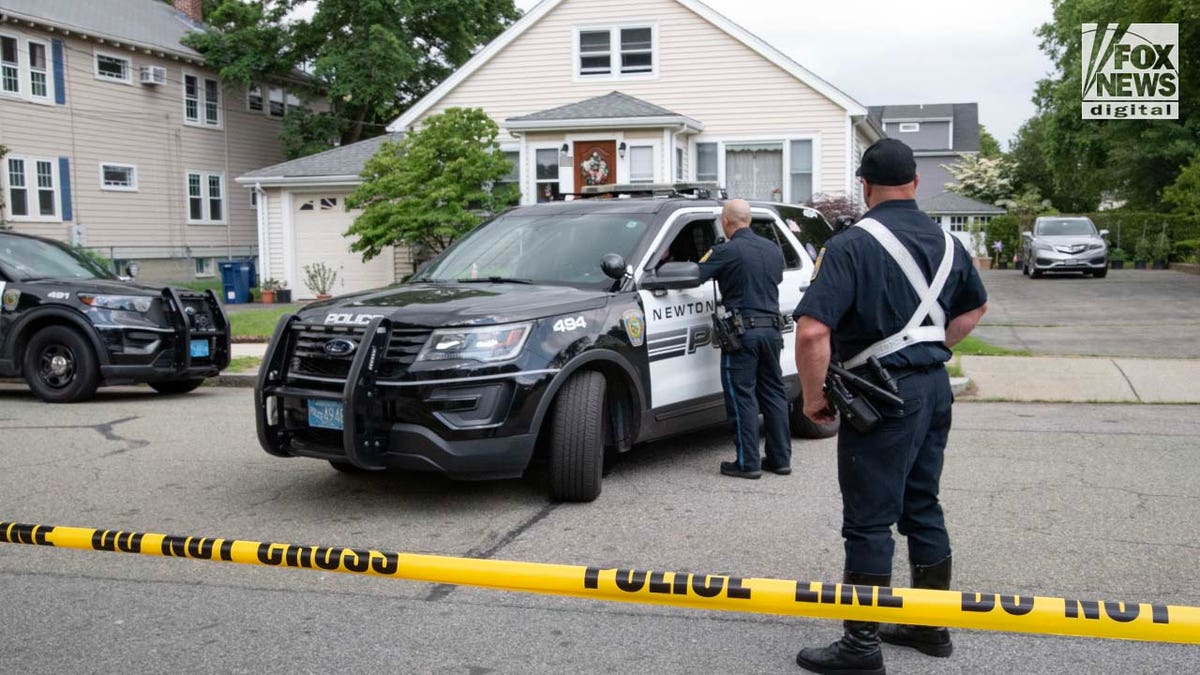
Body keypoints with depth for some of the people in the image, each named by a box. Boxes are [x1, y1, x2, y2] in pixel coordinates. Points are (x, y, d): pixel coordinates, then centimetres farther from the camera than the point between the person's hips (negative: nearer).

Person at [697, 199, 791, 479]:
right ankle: (780, 458, 17)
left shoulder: (726, 251, -10)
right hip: (772, 328, 6)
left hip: (743, 330, -6)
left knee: (742, 396, 0)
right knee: (773, 393, 13)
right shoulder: (773, 249, 11)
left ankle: (748, 462, 1)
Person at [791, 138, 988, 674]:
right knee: (922, 507, 19)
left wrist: (813, 396, -11)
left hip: (882, 393, -7)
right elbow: (974, 308, 27)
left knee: (868, 522, 0)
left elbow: (812, 330, -23)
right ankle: (932, 625, 30)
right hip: (934, 387, 8)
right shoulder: (946, 243, 9)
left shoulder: (852, 244, -15)